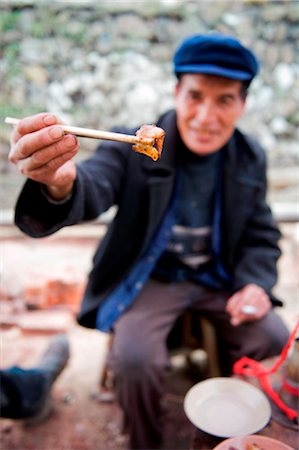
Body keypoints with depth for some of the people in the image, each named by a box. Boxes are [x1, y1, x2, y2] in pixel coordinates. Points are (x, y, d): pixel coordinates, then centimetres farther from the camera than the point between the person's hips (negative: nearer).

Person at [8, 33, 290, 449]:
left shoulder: (251, 159, -2)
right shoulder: (132, 147, -15)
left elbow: (260, 236, 8)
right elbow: (92, 191, -34)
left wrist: (255, 283, -11)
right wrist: (60, 182, -59)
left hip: (220, 280, 4)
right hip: (149, 279, -3)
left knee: (276, 343, -10)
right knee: (134, 358, -25)